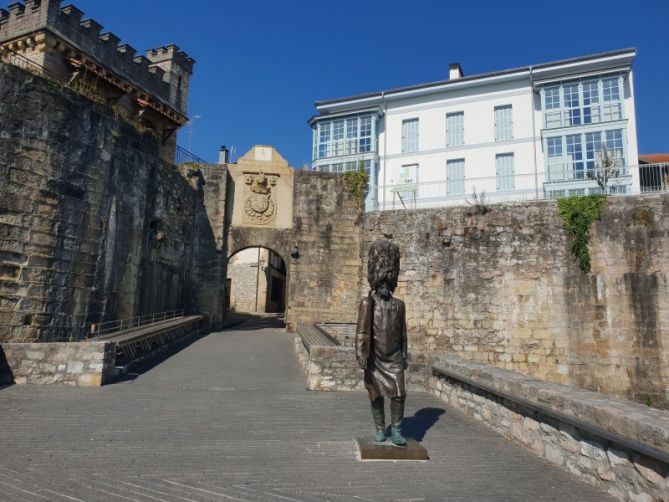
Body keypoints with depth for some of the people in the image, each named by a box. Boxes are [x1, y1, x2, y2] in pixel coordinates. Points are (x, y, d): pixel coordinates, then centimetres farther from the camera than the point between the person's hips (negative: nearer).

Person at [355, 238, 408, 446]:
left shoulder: (399, 304, 6)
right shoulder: (367, 303, -5)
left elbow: (403, 332, 11)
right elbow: (361, 331, -10)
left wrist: (404, 356, 11)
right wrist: (360, 354, -17)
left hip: (394, 358, 2)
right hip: (375, 359, -2)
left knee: (399, 394, -5)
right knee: (377, 396, 7)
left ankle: (396, 431, 8)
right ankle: (380, 430, 22)